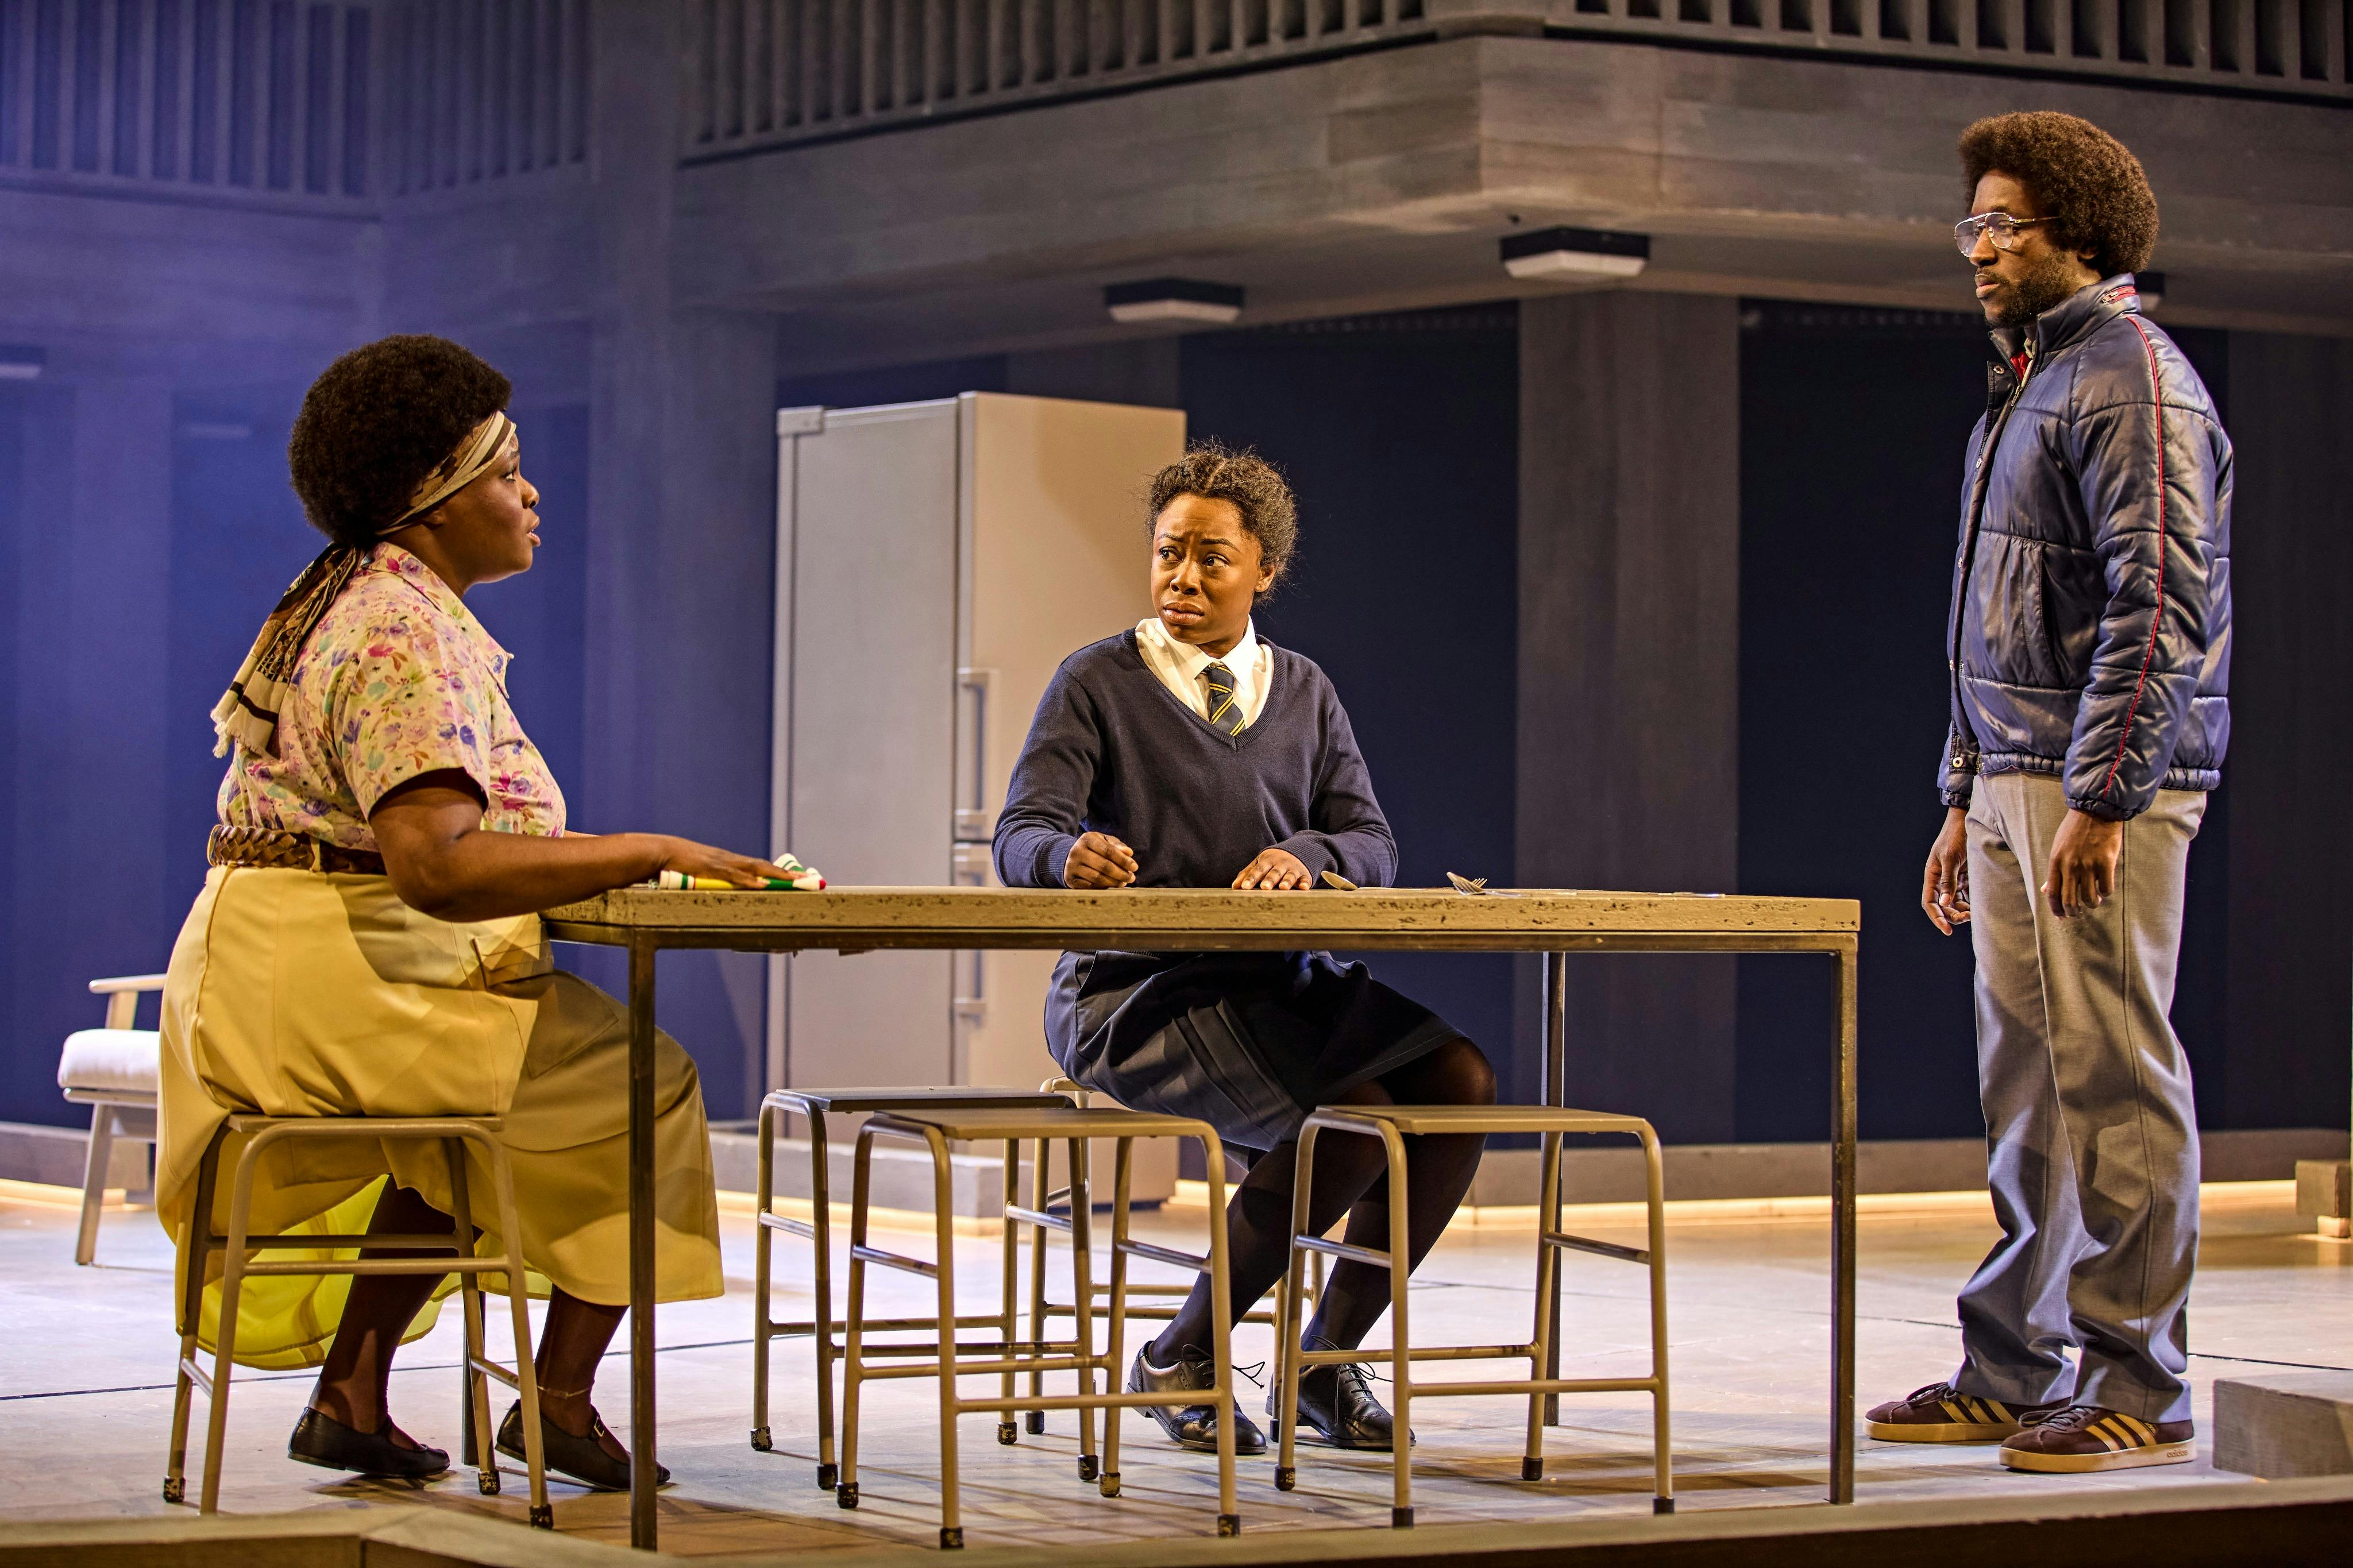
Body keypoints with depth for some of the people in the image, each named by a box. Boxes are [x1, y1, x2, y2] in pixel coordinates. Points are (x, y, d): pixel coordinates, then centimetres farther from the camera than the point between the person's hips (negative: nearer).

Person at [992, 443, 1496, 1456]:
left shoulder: (1303, 693, 17)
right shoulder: (1097, 685, 2)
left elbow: (1374, 846, 8)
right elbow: (1021, 836, -9)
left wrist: (1307, 855, -16)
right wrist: (1069, 856, -34)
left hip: (1282, 988, 6)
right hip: (1134, 993, -6)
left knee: (1459, 1079, -20)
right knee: (1356, 1115, -28)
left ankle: (1325, 1363, -5)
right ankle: (1182, 1360, -9)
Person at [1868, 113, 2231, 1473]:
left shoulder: (2134, 379, -9)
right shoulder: (2029, 386, 21)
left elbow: (2158, 606, -18)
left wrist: (2099, 800, -22)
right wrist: (1966, 799, 21)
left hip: (2102, 791, -10)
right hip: (2014, 778, 10)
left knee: (2116, 1080, -7)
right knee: (2028, 1090, 11)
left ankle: (2139, 1390, -4)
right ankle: (2017, 1374, 16)